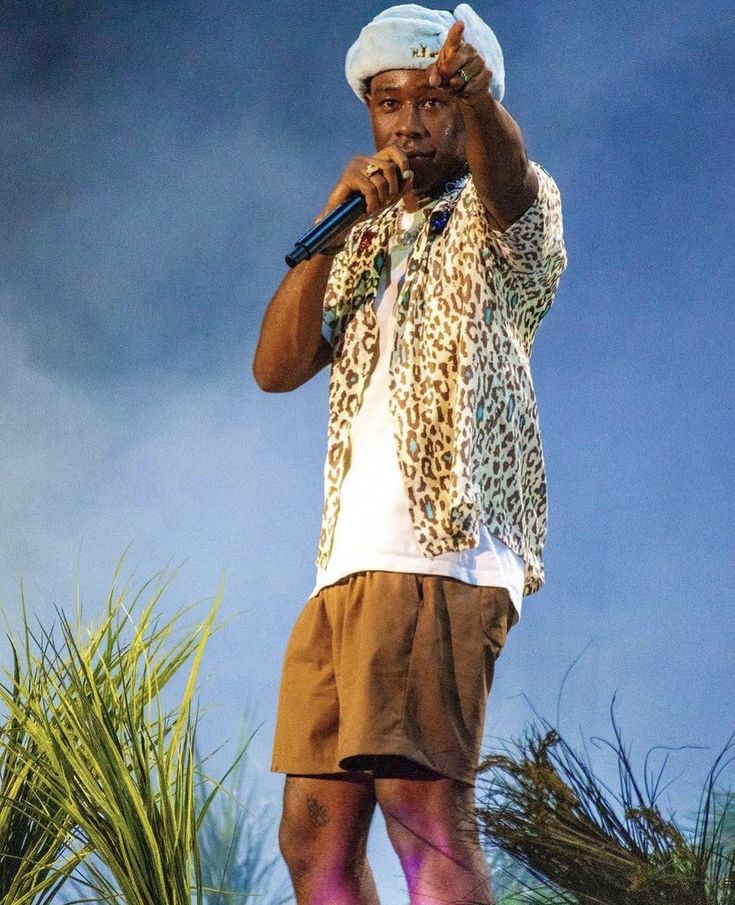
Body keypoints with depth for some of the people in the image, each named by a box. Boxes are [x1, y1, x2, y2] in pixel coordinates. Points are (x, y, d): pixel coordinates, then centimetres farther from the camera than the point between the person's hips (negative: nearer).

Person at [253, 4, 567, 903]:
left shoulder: (502, 220, 7)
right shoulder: (365, 245, 25)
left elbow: (507, 172, -20)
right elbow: (276, 366, 10)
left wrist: (471, 93, -42)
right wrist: (337, 219, -1)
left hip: (441, 555, -7)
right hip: (348, 562, 7)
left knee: (425, 807, -19)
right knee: (315, 831, 4)